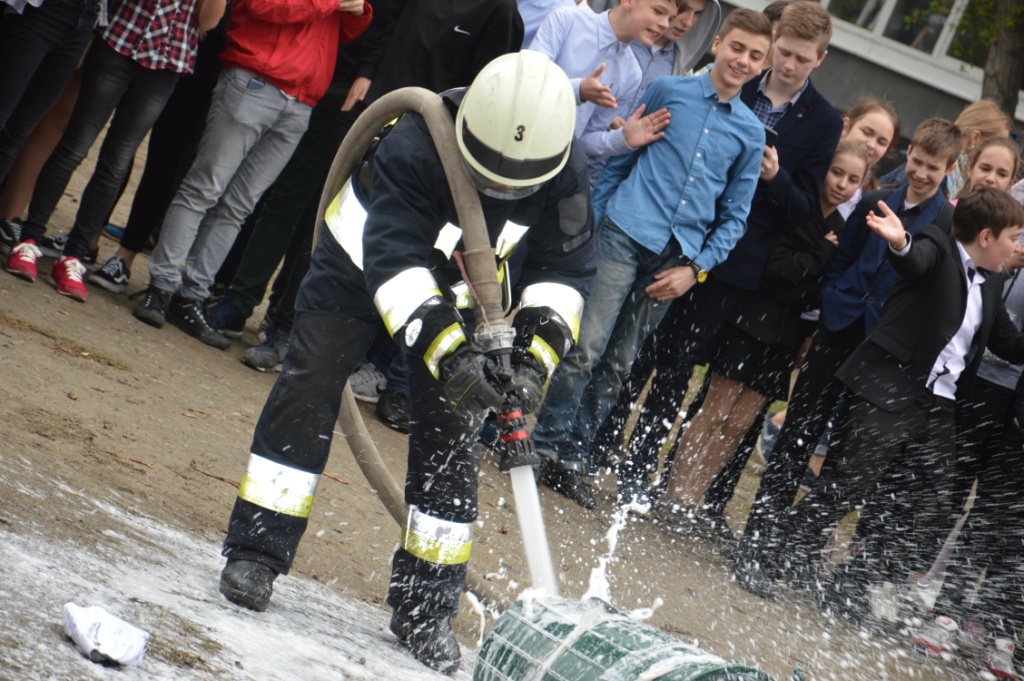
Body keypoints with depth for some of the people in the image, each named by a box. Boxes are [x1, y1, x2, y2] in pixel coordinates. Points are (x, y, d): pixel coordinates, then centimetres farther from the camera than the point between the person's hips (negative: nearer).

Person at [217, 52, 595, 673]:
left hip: (462, 292, 3)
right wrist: (450, 351, -55)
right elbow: (396, 263, -44)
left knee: (452, 428, -2)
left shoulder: (567, 174, -28)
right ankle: (257, 552, -5)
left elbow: (565, 272, -20)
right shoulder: (413, 149, -39)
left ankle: (426, 605, 6)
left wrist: (537, 350, -37)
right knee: (310, 383, -14)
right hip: (363, 265, -3)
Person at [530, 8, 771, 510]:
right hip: (626, 235, -3)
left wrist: (695, 268, 2)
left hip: (676, 260, 3)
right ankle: (544, 445, -2)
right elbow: (618, 156, 9)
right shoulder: (667, 91, 5)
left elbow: (734, 216, 13)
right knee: (586, 348, -11)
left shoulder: (751, 132, 11)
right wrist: (596, 220, 0)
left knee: (616, 365, 6)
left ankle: (570, 460, 12)